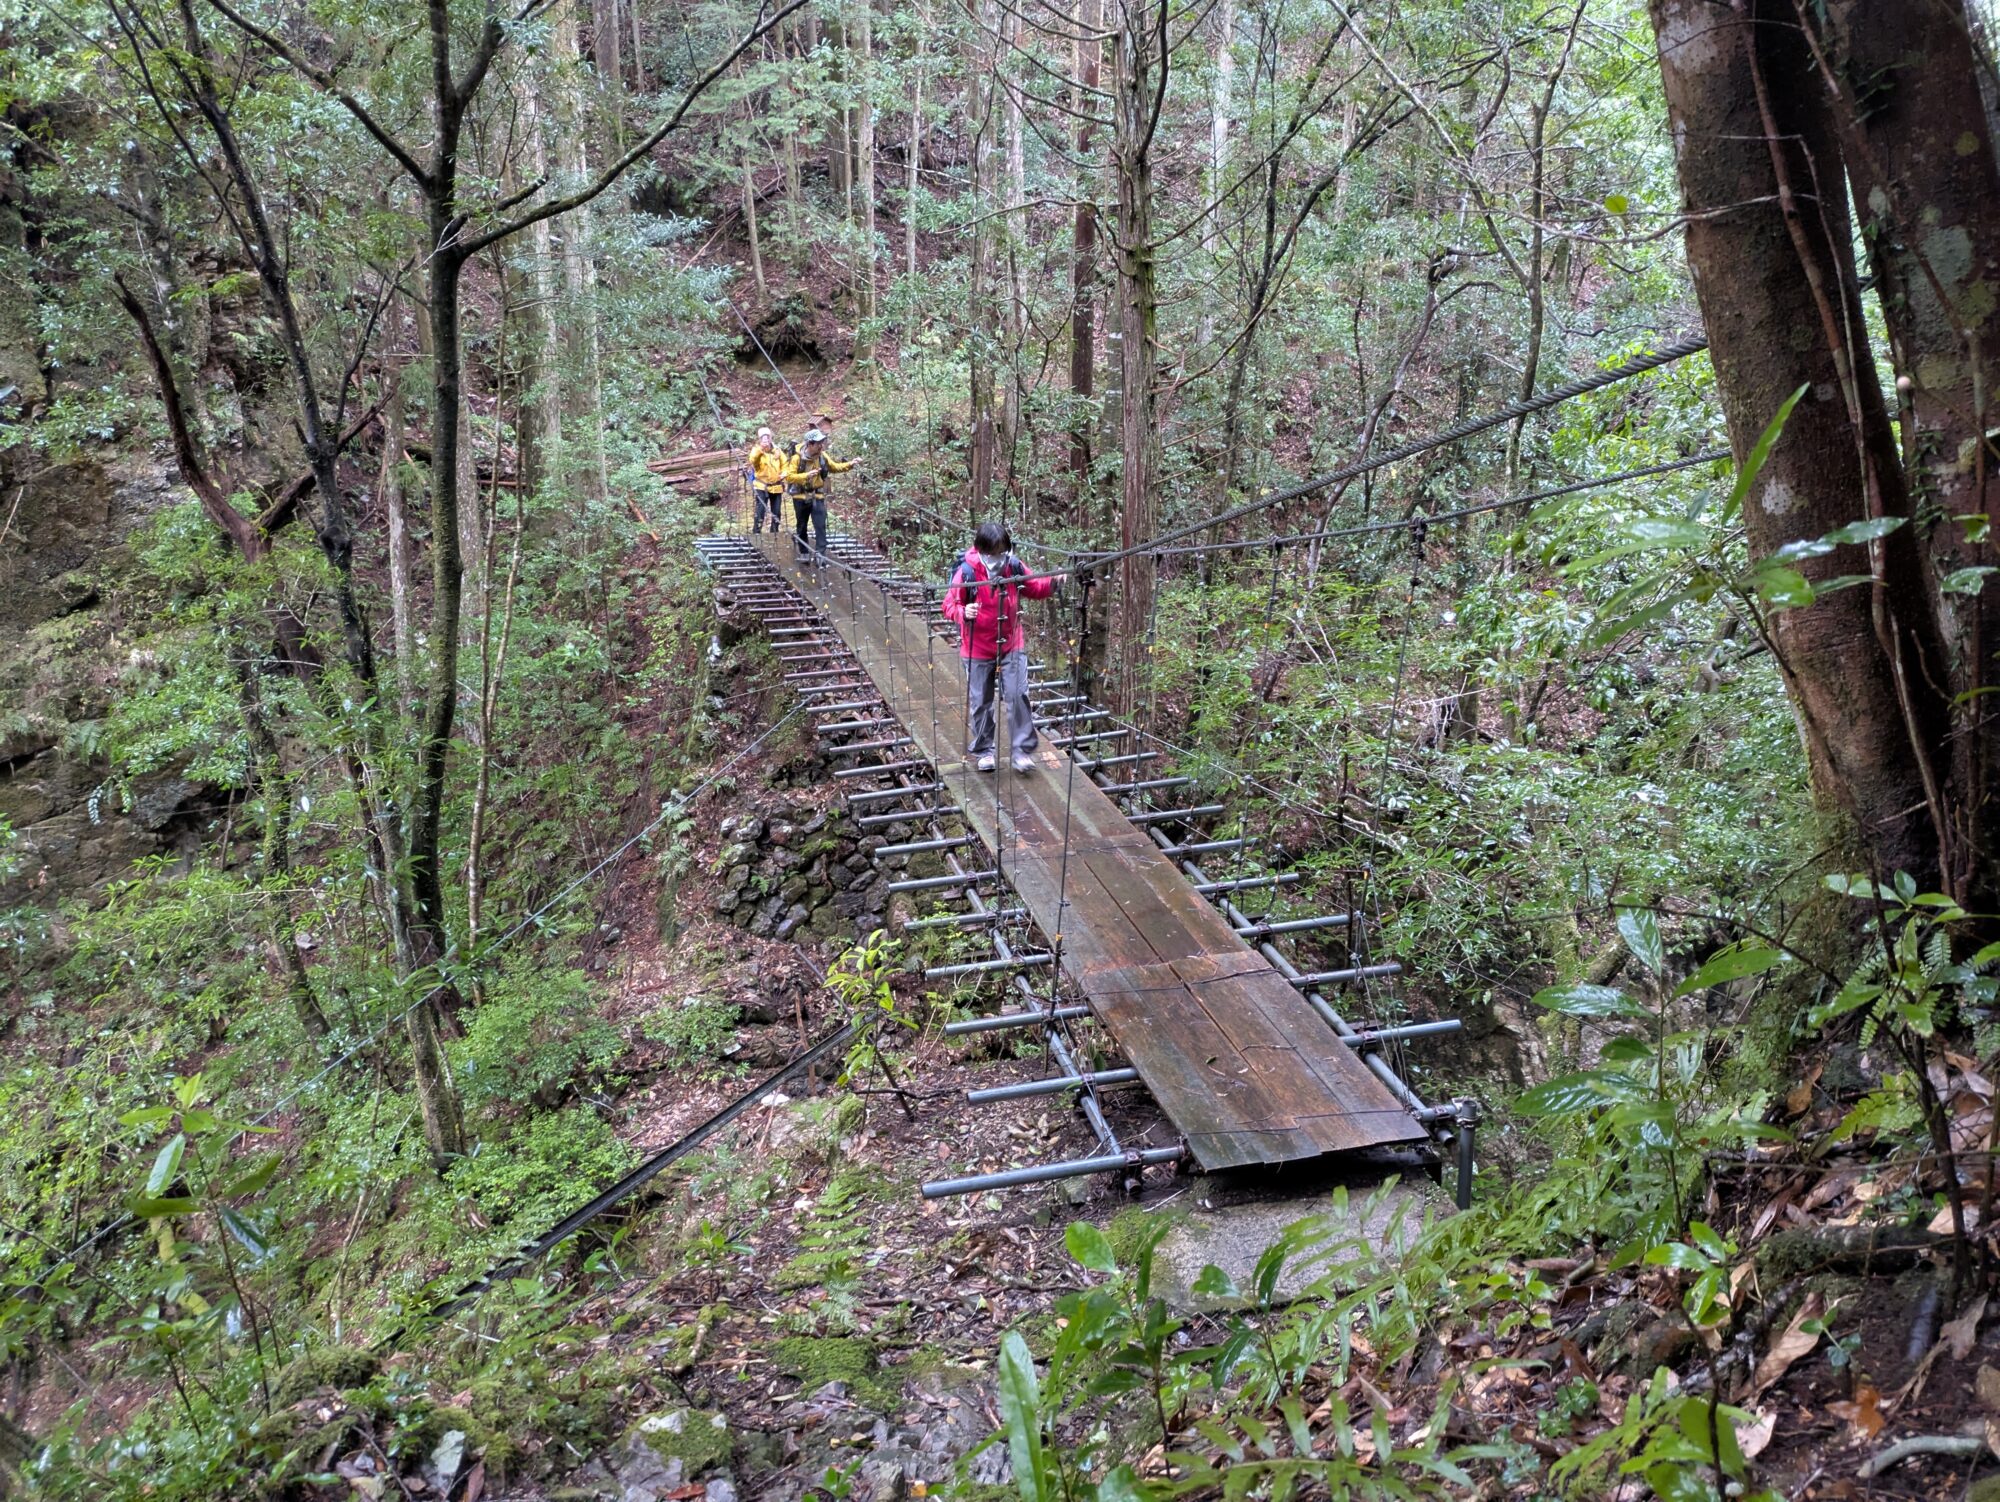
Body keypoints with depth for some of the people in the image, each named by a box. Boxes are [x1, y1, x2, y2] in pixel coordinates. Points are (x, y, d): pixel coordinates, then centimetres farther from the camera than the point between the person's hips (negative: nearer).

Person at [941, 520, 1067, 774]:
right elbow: (949, 605, -12)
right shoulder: (967, 572, -17)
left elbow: (1034, 587, 6)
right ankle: (983, 751, 26)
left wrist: (1053, 582, -14)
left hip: (1012, 645, 1)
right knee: (980, 702, 9)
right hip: (978, 649, -1)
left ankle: (1022, 750, 4)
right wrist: (963, 612, -34)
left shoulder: (1014, 566, -8)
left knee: (1018, 696, -7)